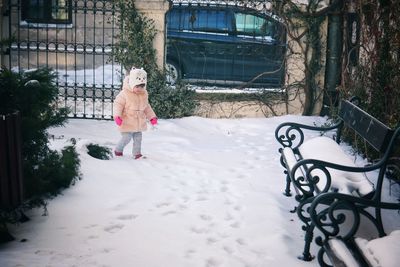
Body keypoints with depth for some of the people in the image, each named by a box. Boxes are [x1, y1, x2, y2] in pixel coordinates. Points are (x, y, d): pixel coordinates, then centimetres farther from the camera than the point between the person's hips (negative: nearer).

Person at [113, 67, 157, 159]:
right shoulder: (125, 93, -15)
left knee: (138, 138, 8)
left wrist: (152, 117, 17)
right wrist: (117, 116, -27)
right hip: (127, 123, -6)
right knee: (126, 138, -5)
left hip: (139, 123, 6)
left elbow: (147, 107, 19)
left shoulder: (144, 94, 5)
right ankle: (118, 150, 19)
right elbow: (118, 104, -14)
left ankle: (137, 153, 20)